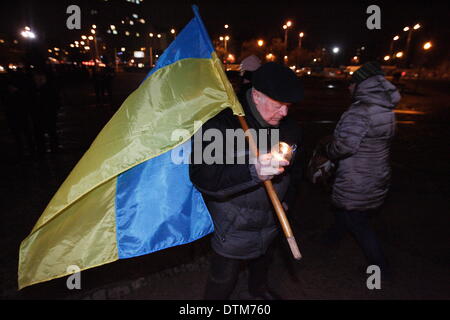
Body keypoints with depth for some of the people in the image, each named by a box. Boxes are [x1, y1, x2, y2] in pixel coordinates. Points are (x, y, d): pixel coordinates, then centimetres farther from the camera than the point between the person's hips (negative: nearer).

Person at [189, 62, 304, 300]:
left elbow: (295, 169, 12)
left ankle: (258, 289, 65)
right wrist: (253, 171, -46)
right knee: (223, 281, 12)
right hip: (231, 226, -6)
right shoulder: (221, 124, -26)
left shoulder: (289, 128, -5)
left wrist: (286, 201, 9)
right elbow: (201, 176, -36)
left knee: (262, 261, 33)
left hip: (270, 223, 6)